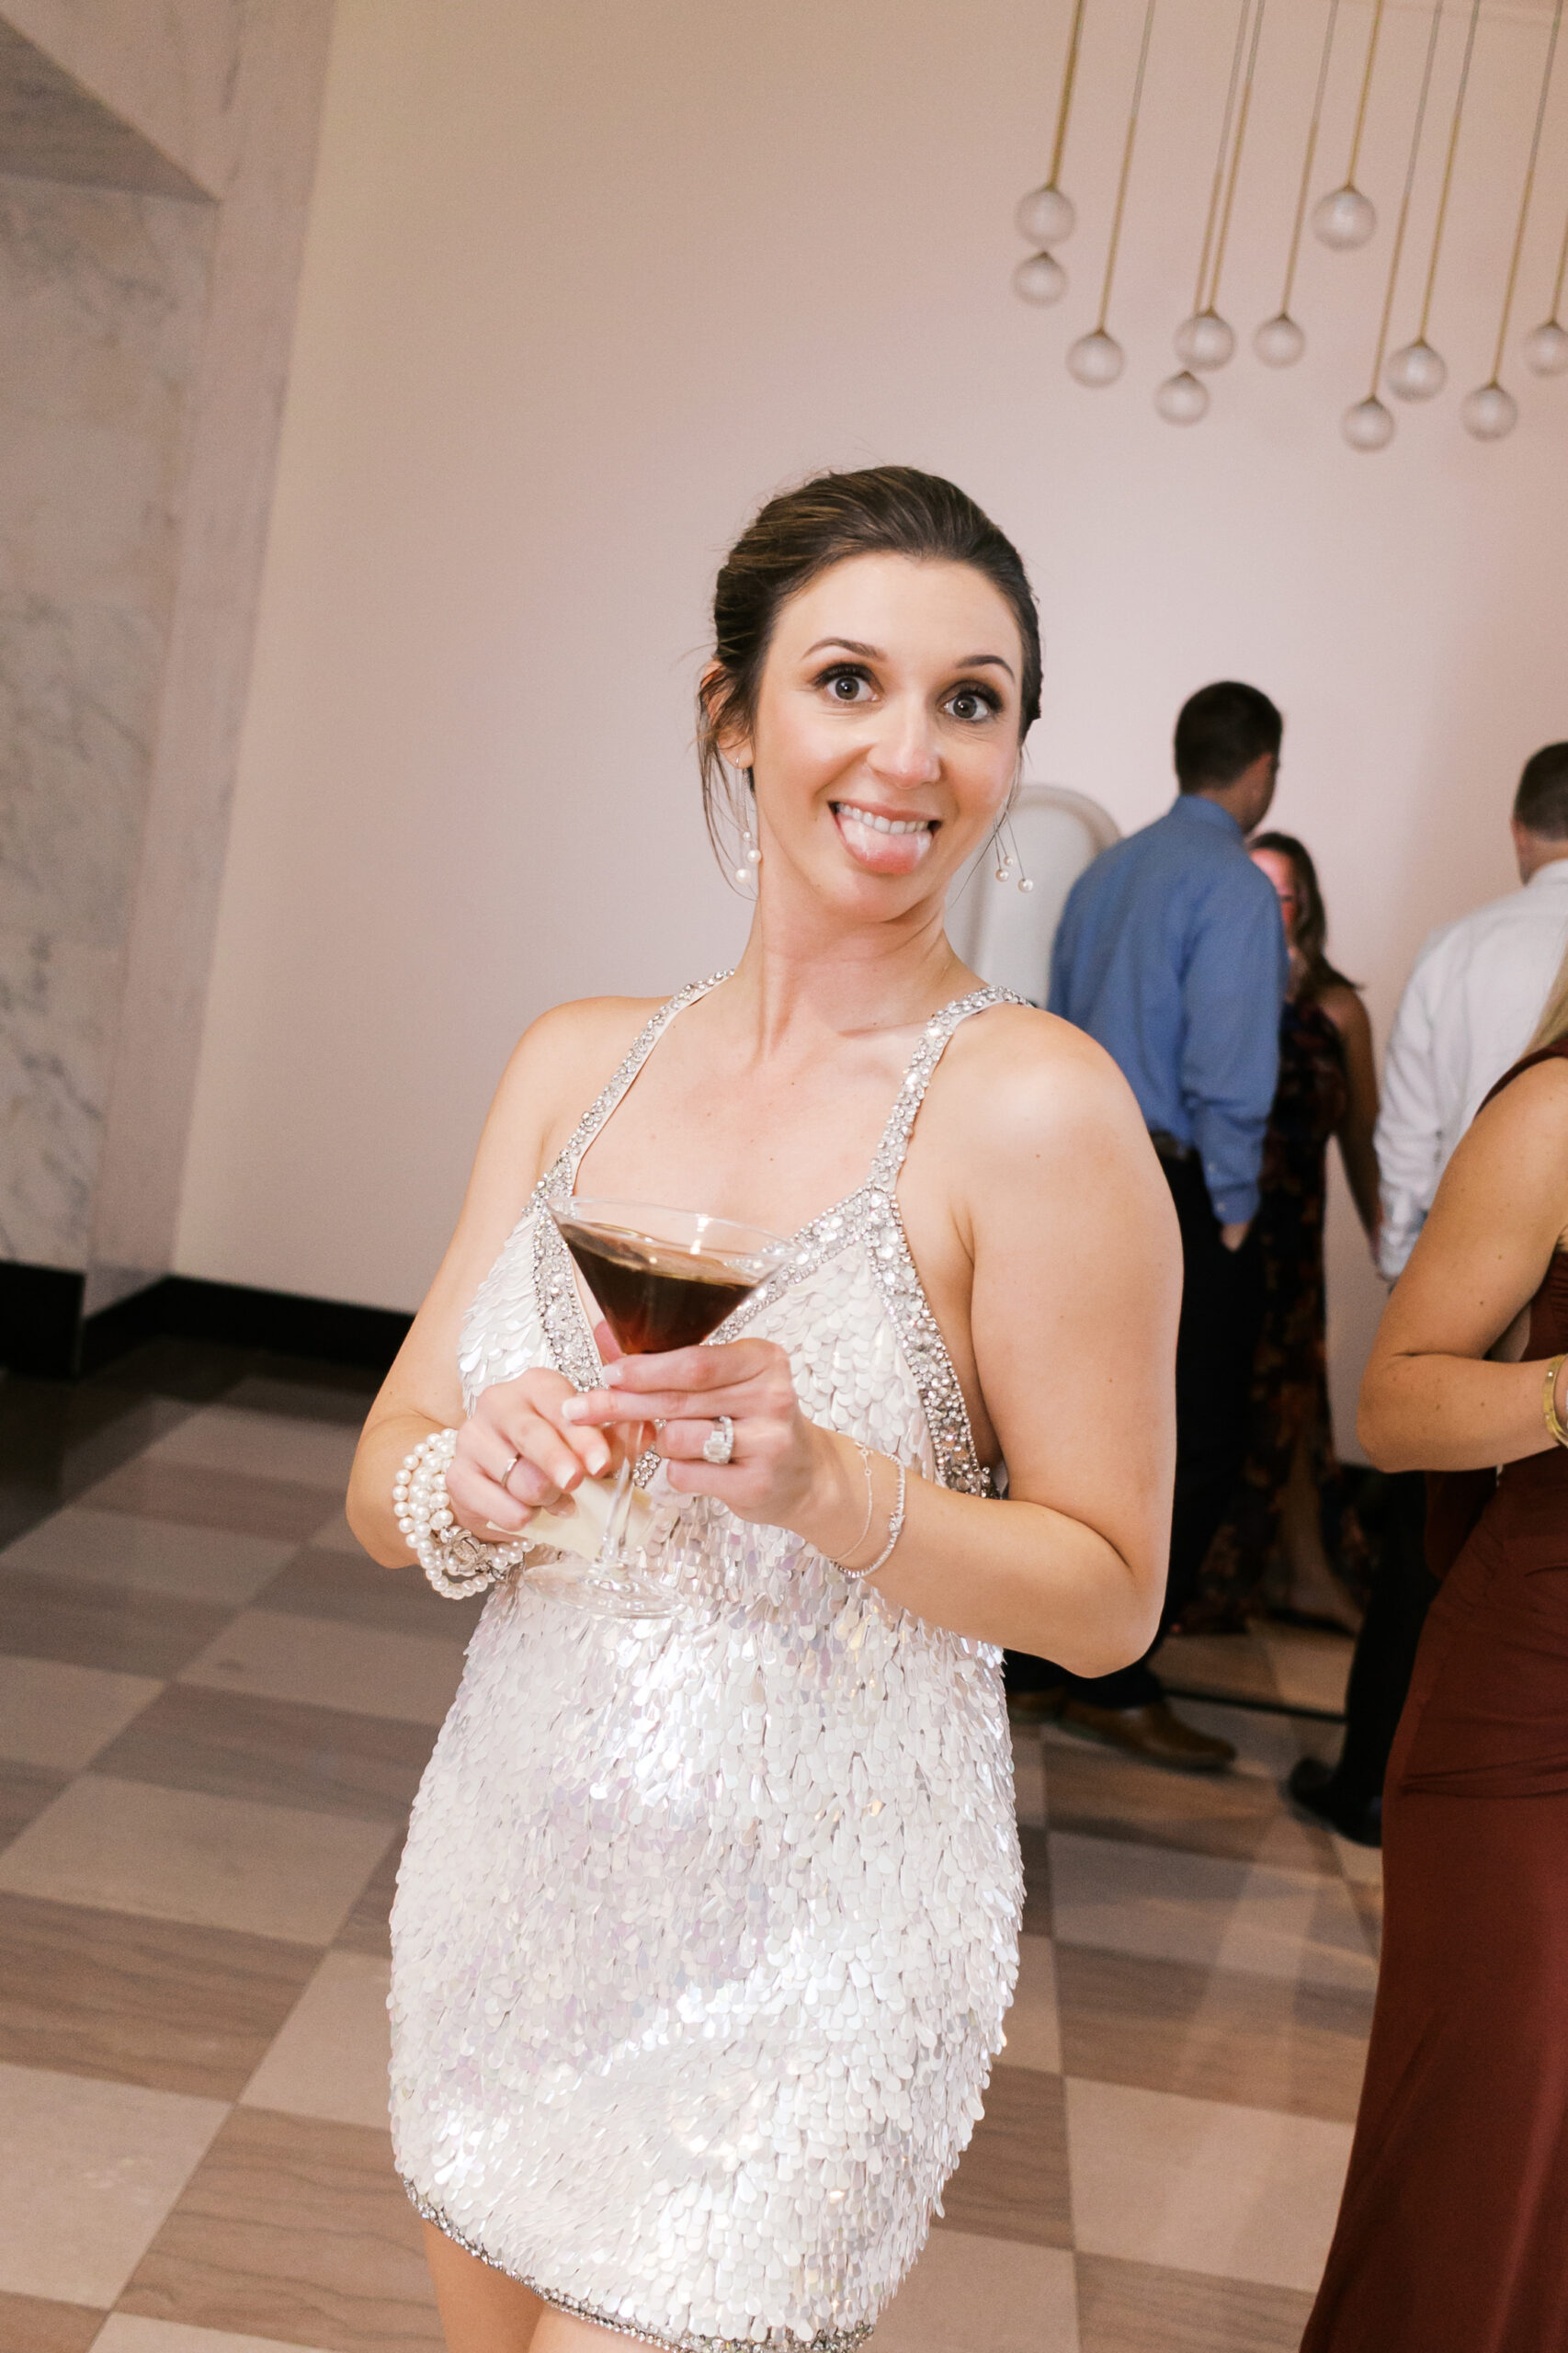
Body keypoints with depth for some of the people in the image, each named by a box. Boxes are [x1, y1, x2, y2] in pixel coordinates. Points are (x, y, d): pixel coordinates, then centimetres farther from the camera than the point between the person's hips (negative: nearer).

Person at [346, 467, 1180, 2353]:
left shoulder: (1032, 1106, -15)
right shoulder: (578, 1063, 1)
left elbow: (1109, 1595, -10)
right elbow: (383, 1480, 4)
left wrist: (831, 1484, -25)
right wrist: (468, 1482, -18)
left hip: (806, 1934, -5)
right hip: (510, 1870, 5)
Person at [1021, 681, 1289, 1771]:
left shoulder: (1107, 872, 12)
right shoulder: (1235, 886, -12)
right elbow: (1230, 1069, -18)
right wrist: (1231, 1211, -10)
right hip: (1177, 1192, -8)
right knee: (1198, 1445, 1)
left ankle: (1047, 1652, 25)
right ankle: (1112, 1682, 6)